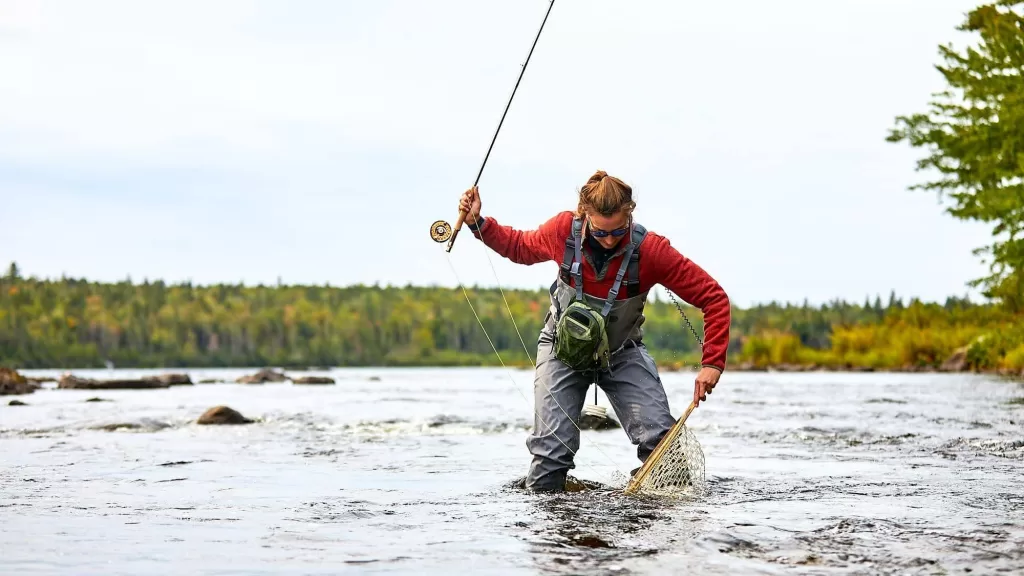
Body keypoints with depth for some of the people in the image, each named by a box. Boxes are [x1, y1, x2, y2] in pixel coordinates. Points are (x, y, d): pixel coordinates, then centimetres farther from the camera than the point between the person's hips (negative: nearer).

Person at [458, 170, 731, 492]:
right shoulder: (563, 230, -20)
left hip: (622, 353, -1)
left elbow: (714, 298, -21)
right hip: (563, 348, 1)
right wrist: (478, 223, -8)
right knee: (552, 447, -11)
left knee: (661, 439, -18)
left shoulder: (650, 250, -26)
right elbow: (520, 247, 5)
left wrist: (712, 363, -27)